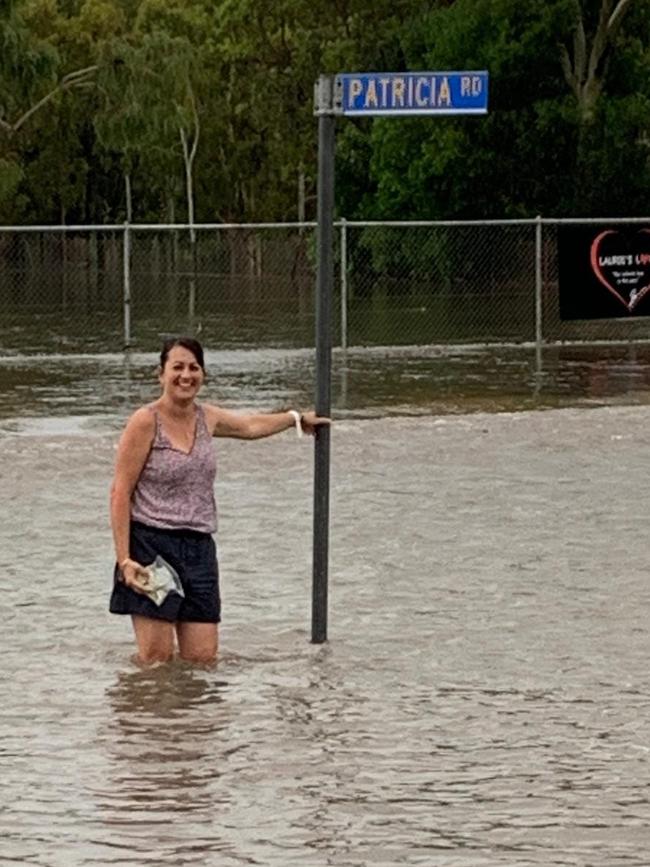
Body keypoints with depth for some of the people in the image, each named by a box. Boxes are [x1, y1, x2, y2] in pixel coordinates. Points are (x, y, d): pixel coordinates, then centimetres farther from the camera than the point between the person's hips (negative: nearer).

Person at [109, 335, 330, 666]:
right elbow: (120, 492, -10)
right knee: (156, 660, -11)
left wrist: (297, 419, 48)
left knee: (203, 658, -1)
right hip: (151, 545, -6)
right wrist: (124, 560, -16)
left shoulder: (206, 417, 11)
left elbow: (249, 425, 34)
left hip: (199, 548, 6)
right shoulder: (146, 422, -8)